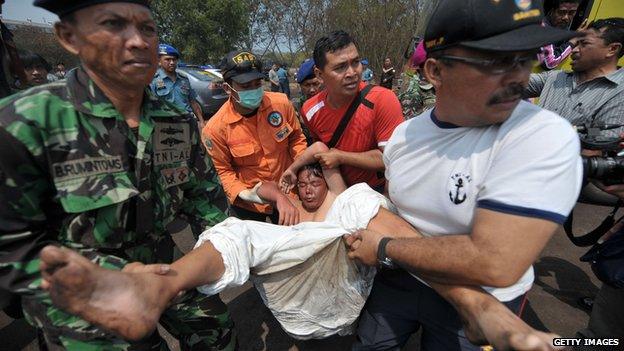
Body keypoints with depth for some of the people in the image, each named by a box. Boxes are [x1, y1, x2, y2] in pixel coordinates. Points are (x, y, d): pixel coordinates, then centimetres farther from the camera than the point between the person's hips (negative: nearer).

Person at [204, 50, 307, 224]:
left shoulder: (281, 103, -16)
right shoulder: (216, 128, -22)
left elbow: (296, 138, -2)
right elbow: (224, 170, -11)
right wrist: (242, 193, -26)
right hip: (247, 204, -2)